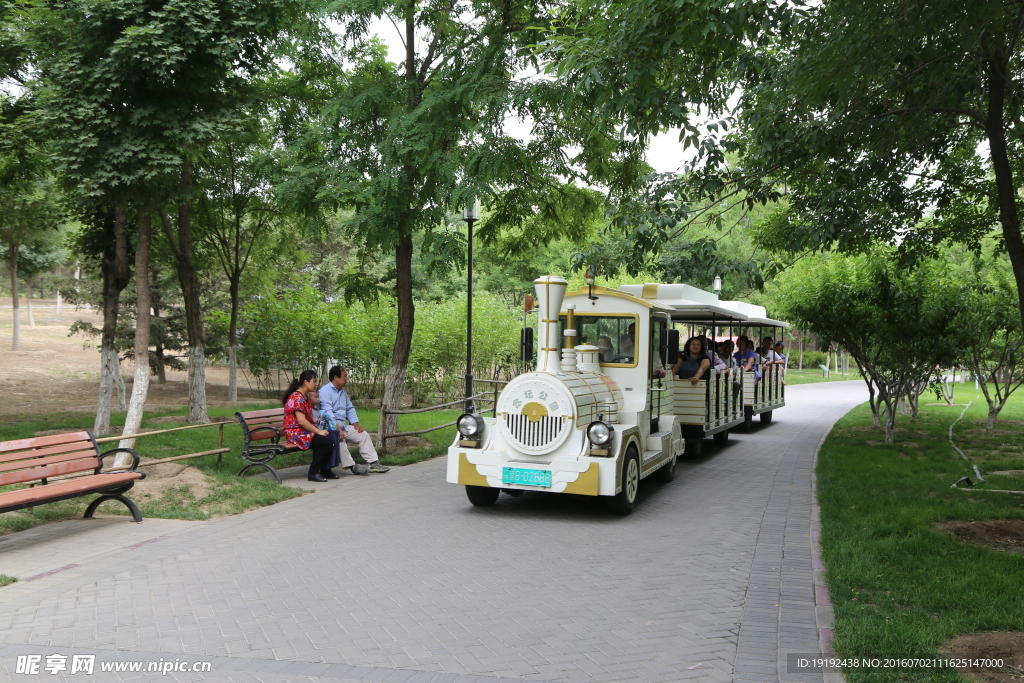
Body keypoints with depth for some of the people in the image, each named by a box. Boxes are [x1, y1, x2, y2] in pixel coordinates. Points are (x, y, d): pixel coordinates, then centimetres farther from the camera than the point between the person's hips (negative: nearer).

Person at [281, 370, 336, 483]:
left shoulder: (305, 397, 18)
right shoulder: (297, 397, -15)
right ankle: (314, 473, -14)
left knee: (330, 437, -7)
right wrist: (318, 431, -18)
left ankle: (325, 470, 2)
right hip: (295, 433, -10)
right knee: (326, 442, -24)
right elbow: (301, 421, -22)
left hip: (304, 431, 10)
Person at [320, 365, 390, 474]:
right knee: (337, 437, -36)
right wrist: (337, 428, -32)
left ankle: (374, 463, 0)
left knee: (363, 435, 1)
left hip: (342, 425, 9)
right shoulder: (325, 391, -11)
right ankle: (351, 466, -34)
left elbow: (350, 408, 22)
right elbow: (327, 412, -22)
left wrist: (355, 423, 5)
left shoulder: (343, 392, 19)